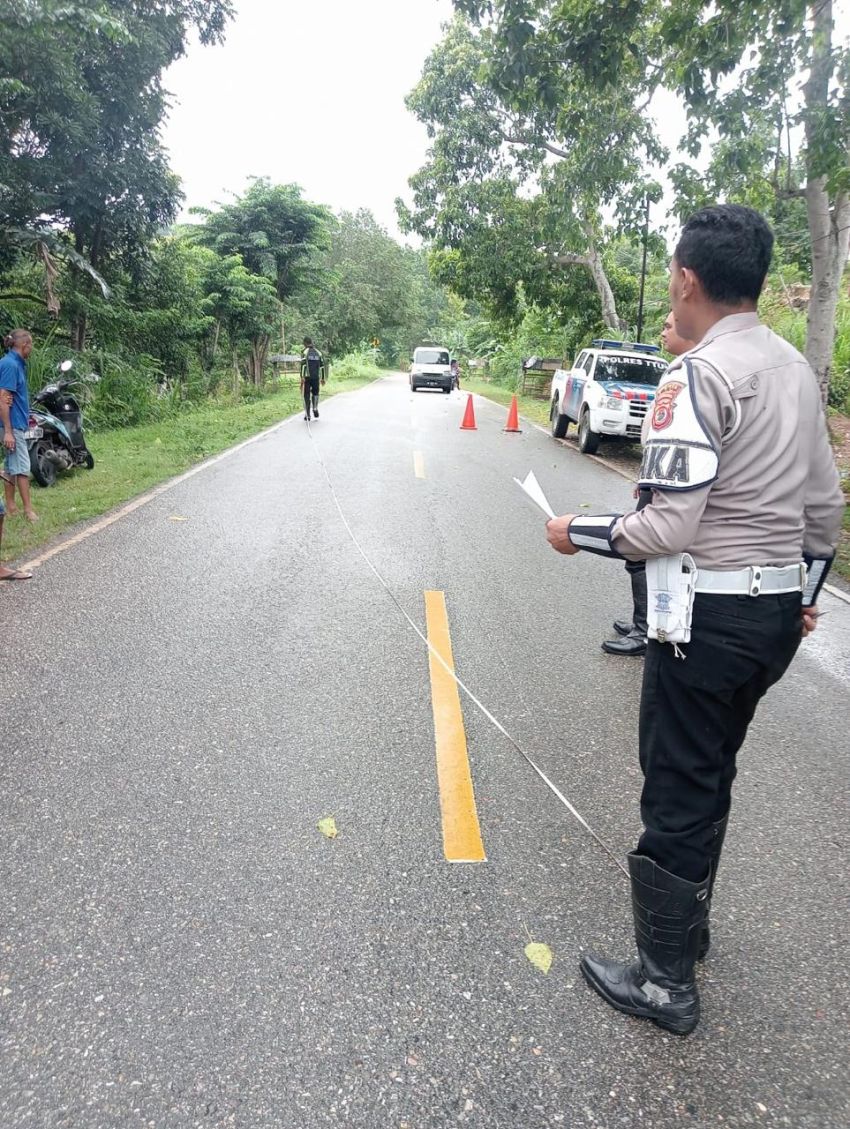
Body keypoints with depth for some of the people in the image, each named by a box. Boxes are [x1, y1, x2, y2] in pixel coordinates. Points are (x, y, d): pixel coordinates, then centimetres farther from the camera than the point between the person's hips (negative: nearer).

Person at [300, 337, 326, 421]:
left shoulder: (305, 352, -3)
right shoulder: (318, 353, 11)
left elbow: (303, 365, -12)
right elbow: (322, 366, 10)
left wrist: (302, 377, -14)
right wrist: (323, 378, 15)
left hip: (307, 377, -3)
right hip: (316, 377, 3)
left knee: (307, 396, 3)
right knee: (315, 393, 21)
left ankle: (307, 415, 3)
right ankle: (315, 409, 2)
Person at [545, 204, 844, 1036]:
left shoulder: (701, 374, -17)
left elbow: (669, 526, -22)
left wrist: (577, 531, -7)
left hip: (708, 615, -9)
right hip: (778, 610, 9)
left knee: (677, 793, 4)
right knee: (712, 775, 22)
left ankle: (667, 983, 21)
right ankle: (686, 922, 41)